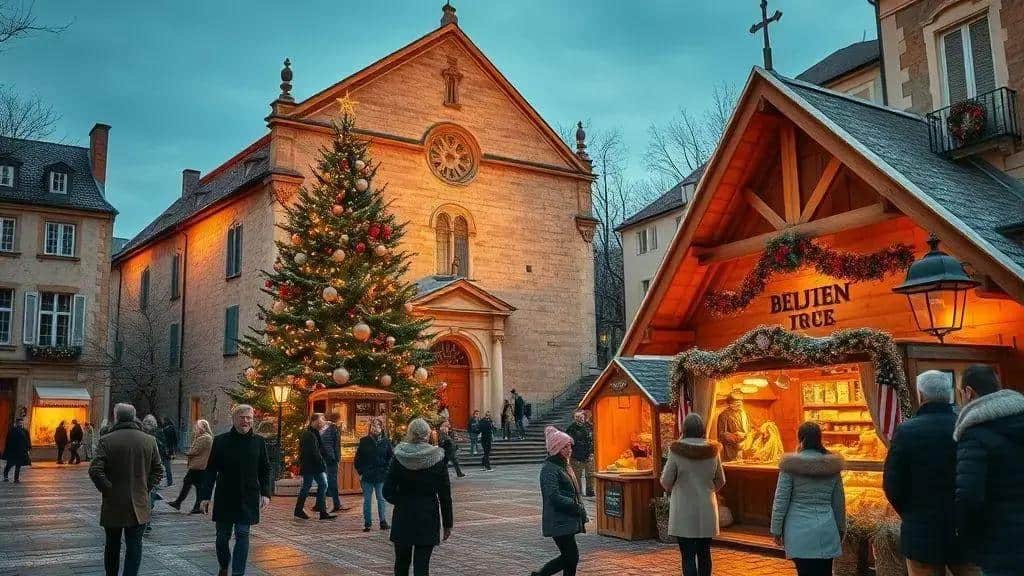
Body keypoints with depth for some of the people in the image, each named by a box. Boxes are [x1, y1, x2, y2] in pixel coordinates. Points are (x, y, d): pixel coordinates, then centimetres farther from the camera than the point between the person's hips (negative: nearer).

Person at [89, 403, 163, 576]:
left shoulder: (106, 440, -8)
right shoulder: (149, 440, 1)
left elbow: (94, 471, -16)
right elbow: (158, 471, 4)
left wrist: (107, 489, -5)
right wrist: (146, 488, 9)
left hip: (113, 504, 0)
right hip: (139, 505, 0)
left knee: (112, 546, 17)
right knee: (134, 546, 2)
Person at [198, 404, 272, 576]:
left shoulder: (259, 442, 1)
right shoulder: (221, 441, -3)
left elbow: (265, 470, 7)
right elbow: (211, 470, -1)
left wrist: (265, 493, -3)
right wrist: (205, 497, -5)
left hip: (248, 499, 0)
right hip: (224, 498, 0)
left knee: (243, 535, -2)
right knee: (222, 536, 11)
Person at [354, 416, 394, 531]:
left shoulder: (386, 441, 3)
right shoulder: (364, 441, 3)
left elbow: (391, 457, 7)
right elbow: (358, 458, 5)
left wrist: (387, 470, -2)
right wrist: (360, 472, -1)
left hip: (381, 475, 0)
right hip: (367, 475, 0)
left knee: (381, 499, 5)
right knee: (367, 500, 5)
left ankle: (383, 521, 12)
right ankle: (367, 523, 11)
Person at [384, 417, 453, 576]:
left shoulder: (399, 458, -6)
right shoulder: (437, 459, -8)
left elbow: (388, 492, -5)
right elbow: (445, 496, -5)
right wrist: (447, 524, 4)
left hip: (403, 518, 1)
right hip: (428, 518, -1)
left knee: (401, 563, 18)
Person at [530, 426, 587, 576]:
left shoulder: (565, 466, 14)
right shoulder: (549, 469, -14)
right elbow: (555, 497, -22)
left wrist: (582, 513, 9)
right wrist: (577, 507, -18)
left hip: (569, 520, 9)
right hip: (559, 522, -9)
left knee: (568, 557, 11)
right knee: (572, 557, -5)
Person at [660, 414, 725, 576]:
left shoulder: (677, 451, -12)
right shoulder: (712, 451, -2)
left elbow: (666, 481, -6)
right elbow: (720, 481, 8)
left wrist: (672, 490, 17)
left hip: (684, 511, -3)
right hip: (707, 510, 3)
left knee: (688, 556, -1)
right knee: (704, 553, 14)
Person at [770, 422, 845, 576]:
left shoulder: (791, 464, -7)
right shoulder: (832, 465, 2)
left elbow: (781, 499, -6)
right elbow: (839, 501, 10)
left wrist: (776, 529, 3)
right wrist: (841, 528, 22)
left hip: (799, 530, -2)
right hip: (826, 530, 3)